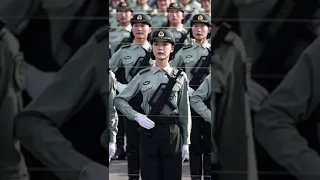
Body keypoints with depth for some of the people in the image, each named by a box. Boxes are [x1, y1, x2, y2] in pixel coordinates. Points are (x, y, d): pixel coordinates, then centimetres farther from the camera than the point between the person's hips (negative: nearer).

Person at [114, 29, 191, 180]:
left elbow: (185, 111, 7)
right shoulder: (143, 76, 6)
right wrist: (137, 116, -8)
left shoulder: (180, 77, 6)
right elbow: (119, 100, 8)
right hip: (149, 131, 0)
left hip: (173, 132, 0)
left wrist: (186, 142, 4)